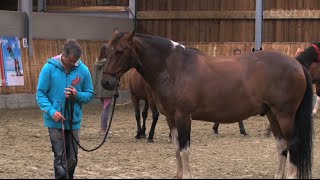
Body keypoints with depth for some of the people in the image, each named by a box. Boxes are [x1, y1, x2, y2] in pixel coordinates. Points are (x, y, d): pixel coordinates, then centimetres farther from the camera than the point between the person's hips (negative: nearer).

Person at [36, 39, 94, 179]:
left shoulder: (83, 70, -2)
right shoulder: (50, 68, -8)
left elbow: (90, 94, 6)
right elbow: (41, 93, -5)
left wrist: (78, 95, -15)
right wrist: (51, 111, -19)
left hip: (74, 121, 3)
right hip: (55, 121, -3)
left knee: (72, 159, 11)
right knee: (60, 157, -6)